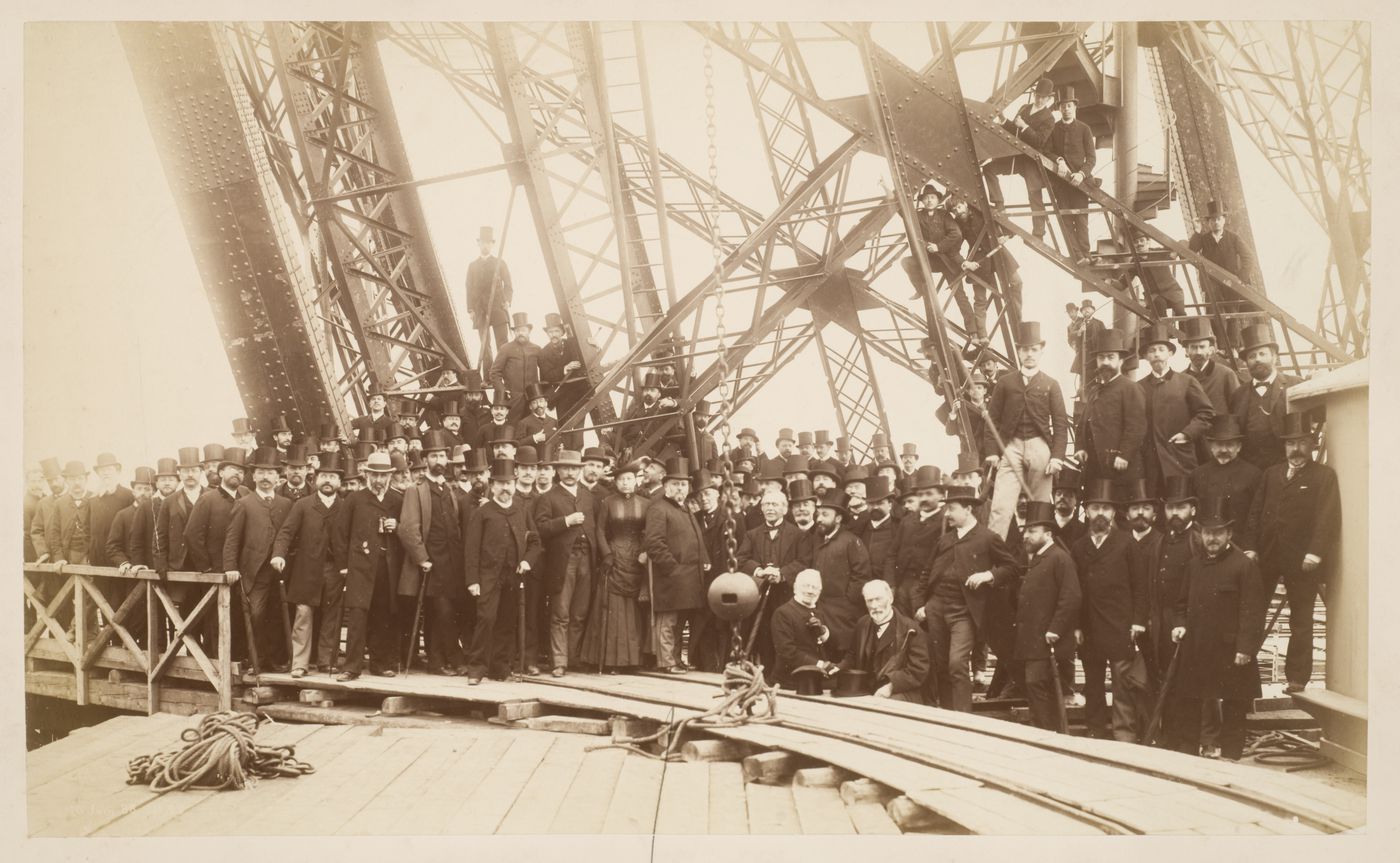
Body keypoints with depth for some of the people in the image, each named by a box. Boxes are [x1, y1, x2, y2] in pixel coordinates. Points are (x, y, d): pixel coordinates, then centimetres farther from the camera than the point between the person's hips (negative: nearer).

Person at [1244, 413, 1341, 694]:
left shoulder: (1324, 476, 1)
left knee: (1300, 620, 3)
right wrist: (1250, 546, 0)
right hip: (1267, 557, 4)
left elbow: (1327, 517, -8)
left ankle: (1297, 678, 8)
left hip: (1302, 561, -3)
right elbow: (1255, 512, 11)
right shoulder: (1271, 473, 15)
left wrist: (1316, 552, -18)